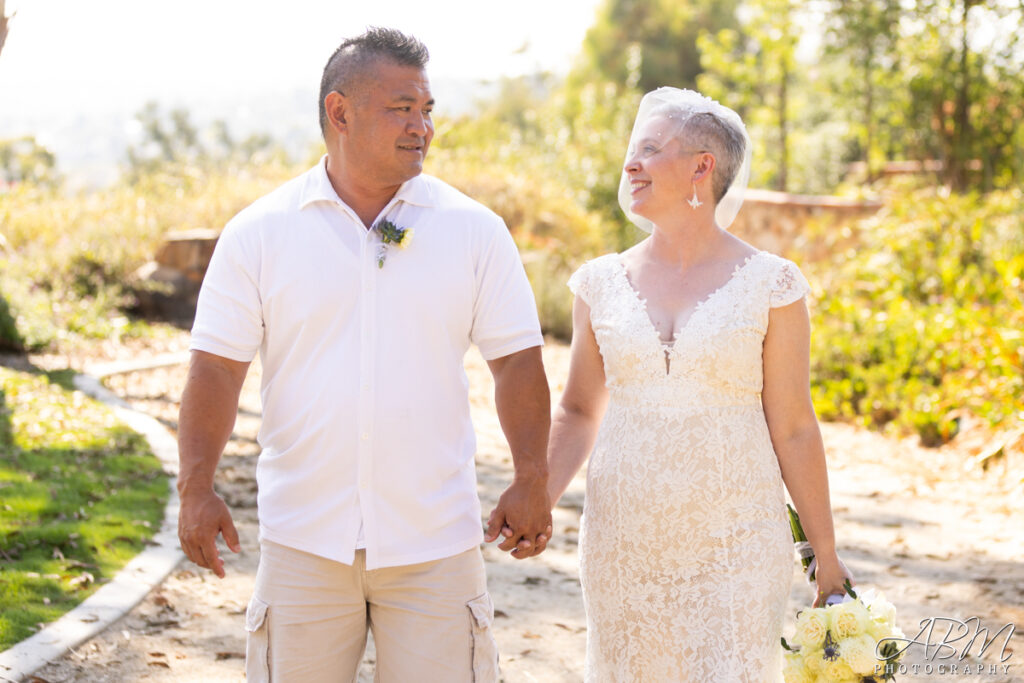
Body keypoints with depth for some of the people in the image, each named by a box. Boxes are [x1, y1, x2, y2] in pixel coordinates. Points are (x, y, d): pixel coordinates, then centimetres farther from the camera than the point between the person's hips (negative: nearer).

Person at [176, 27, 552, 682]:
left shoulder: (476, 230, 2)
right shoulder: (258, 233, 0)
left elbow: (517, 360, 3)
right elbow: (219, 365, -1)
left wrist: (532, 480, -6)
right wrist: (197, 487, -10)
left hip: (435, 538, 1)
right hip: (304, 541, 0)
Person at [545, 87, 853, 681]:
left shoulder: (770, 285, -4)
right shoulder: (602, 283, 5)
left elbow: (793, 429, -1)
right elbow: (580, 413, 12)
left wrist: (828, 557, 1)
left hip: (734, 546, -3)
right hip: (623, 540, 3)